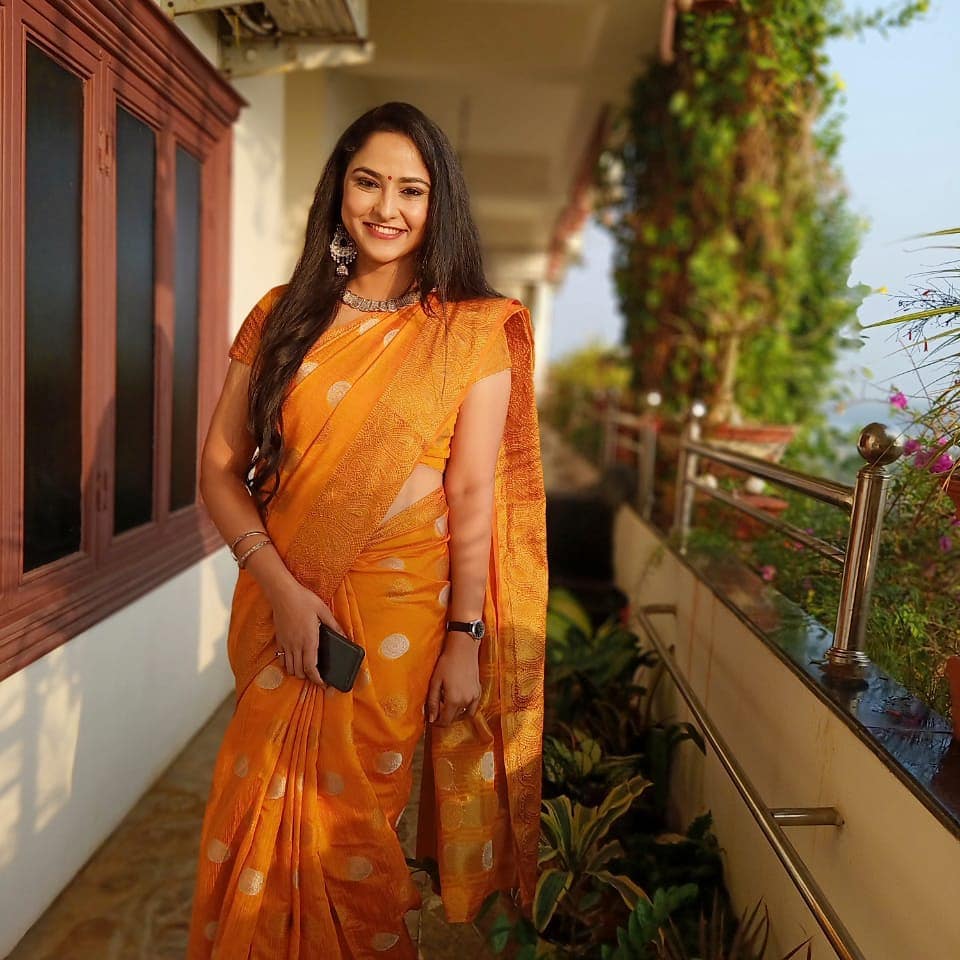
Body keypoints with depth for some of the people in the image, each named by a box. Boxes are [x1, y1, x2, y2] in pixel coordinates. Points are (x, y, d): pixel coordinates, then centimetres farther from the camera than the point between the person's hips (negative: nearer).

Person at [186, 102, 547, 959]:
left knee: (349, 816, 10)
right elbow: (220, 467, 1)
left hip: (399, 608, -2)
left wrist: (465, 638, -7)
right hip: (282, 602, 3)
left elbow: (474, 495, -5)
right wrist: (280, 585, -11)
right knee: (268, 811, 12)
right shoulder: (284, 315, 4)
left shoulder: (474, 330, -2)